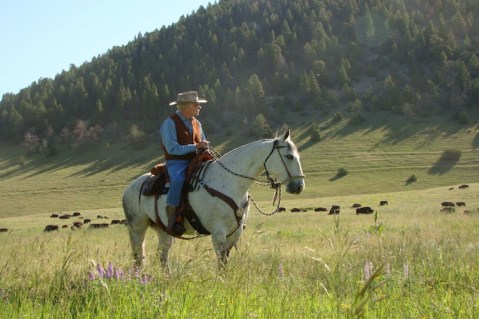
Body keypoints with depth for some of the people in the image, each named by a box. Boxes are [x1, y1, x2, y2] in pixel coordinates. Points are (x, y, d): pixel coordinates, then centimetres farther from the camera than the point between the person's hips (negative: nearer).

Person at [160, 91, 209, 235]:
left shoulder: (196, 123, 15)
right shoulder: (170, 123, -8)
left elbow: (202, 143, 24)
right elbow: (172, 148, -17)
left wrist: (204, 147, -1)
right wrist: (195, 146, -20)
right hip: (177, 162, -7)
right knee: (178, 179, -37)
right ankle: (172, 220, -35)